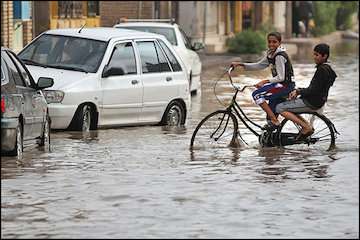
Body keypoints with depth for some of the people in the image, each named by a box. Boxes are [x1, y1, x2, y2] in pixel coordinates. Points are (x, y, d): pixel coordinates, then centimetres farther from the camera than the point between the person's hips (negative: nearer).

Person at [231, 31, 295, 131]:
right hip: (281, 85, 9)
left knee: (257, 94, -17)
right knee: (271, 110, 14)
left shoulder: (279, 56, -17)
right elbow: (259, 65, 17)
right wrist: (241, 64, 9)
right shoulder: (270, 54, 11)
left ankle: (274, 121, -15)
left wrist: (265, 81, -28)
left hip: (285, 85, -9)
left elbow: (280, 77, -20)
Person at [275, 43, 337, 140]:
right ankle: (307, 125, 11)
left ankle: (306, 127, -10)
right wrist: (298, 91, 8)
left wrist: (299, 91, -12)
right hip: (312, 100, 10)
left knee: (280, 108, -10)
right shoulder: (326, 68, 13)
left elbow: (314, 90, -22)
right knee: (285, 105, 21)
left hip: (312, 103, -10)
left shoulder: (323, 70, -18)